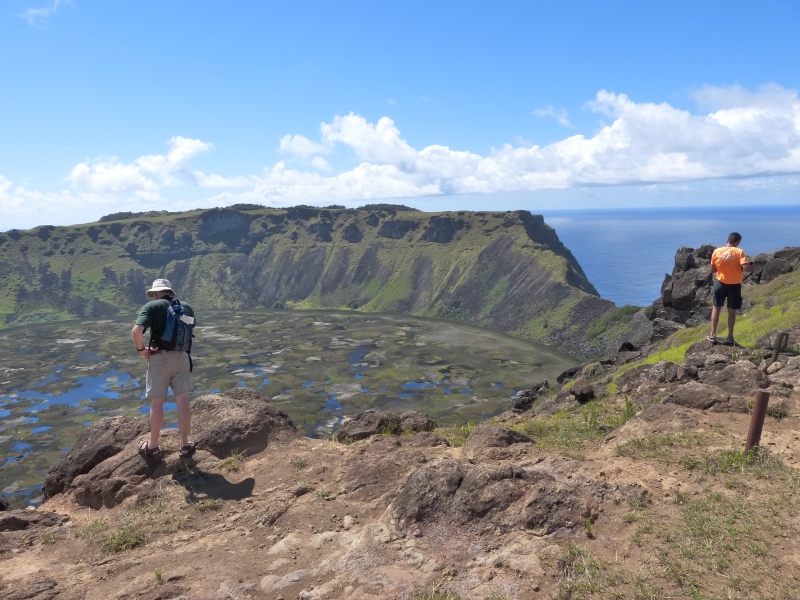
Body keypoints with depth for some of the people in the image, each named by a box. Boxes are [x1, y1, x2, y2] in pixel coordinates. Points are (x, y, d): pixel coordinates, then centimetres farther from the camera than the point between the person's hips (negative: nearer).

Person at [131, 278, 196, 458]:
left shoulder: (152, 306, -5)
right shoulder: (186, 307, 10)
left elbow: (136, 331, -19)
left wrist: (141, 349, -4)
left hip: (160, 357, -3)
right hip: (182, 356, 3)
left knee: (157, 403, 7)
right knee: (183, 401, 9)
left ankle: (153, 446, 19)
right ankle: (185, 445, 16)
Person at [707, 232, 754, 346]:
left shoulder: (717, 251, -4)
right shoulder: (739, 252, -13)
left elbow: (712, 270, 3)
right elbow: (746, 268, -22)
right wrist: (751, 267, 0)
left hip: (720, 283, 2)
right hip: (735, 285, -2)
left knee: (716, 308, 14)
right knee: (732, 311, 10)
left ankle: (713, 335, 12)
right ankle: (730, 338, 15)